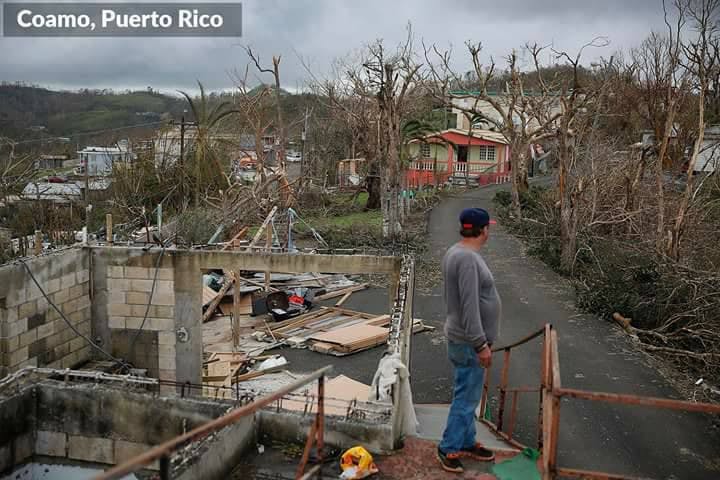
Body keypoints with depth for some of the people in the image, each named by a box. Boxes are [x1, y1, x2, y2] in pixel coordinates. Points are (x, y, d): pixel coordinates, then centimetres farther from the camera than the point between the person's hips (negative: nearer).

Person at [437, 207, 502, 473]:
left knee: (468, 395, 20)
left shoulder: (456, 252, 7)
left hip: (465, 338, 10)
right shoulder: (468, 258, -25)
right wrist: (481, 344, -22)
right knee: (466, 398, 2)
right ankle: (449, 449, 15)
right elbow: (470, 307, -27)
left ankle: (467, 442, 32)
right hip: (469, 342, -10)